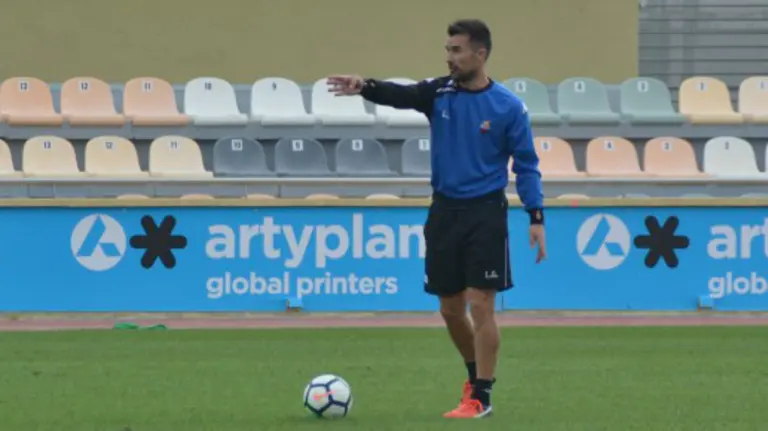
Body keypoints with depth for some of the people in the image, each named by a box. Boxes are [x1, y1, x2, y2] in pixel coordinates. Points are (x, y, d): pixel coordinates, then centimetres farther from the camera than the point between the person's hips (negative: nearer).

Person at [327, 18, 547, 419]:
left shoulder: (508, 107, -7)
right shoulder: (439, 93, 0)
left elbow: (526, 165, -3)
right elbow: (400, 95, -19)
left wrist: (536, 217, -11)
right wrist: (365, 86, -40)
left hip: (486, 213, -4)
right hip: (444, 210, 4)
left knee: (481, 305, -7)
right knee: (451, 307, 10)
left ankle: (481, 397, 0)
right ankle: (475, 374, 33)